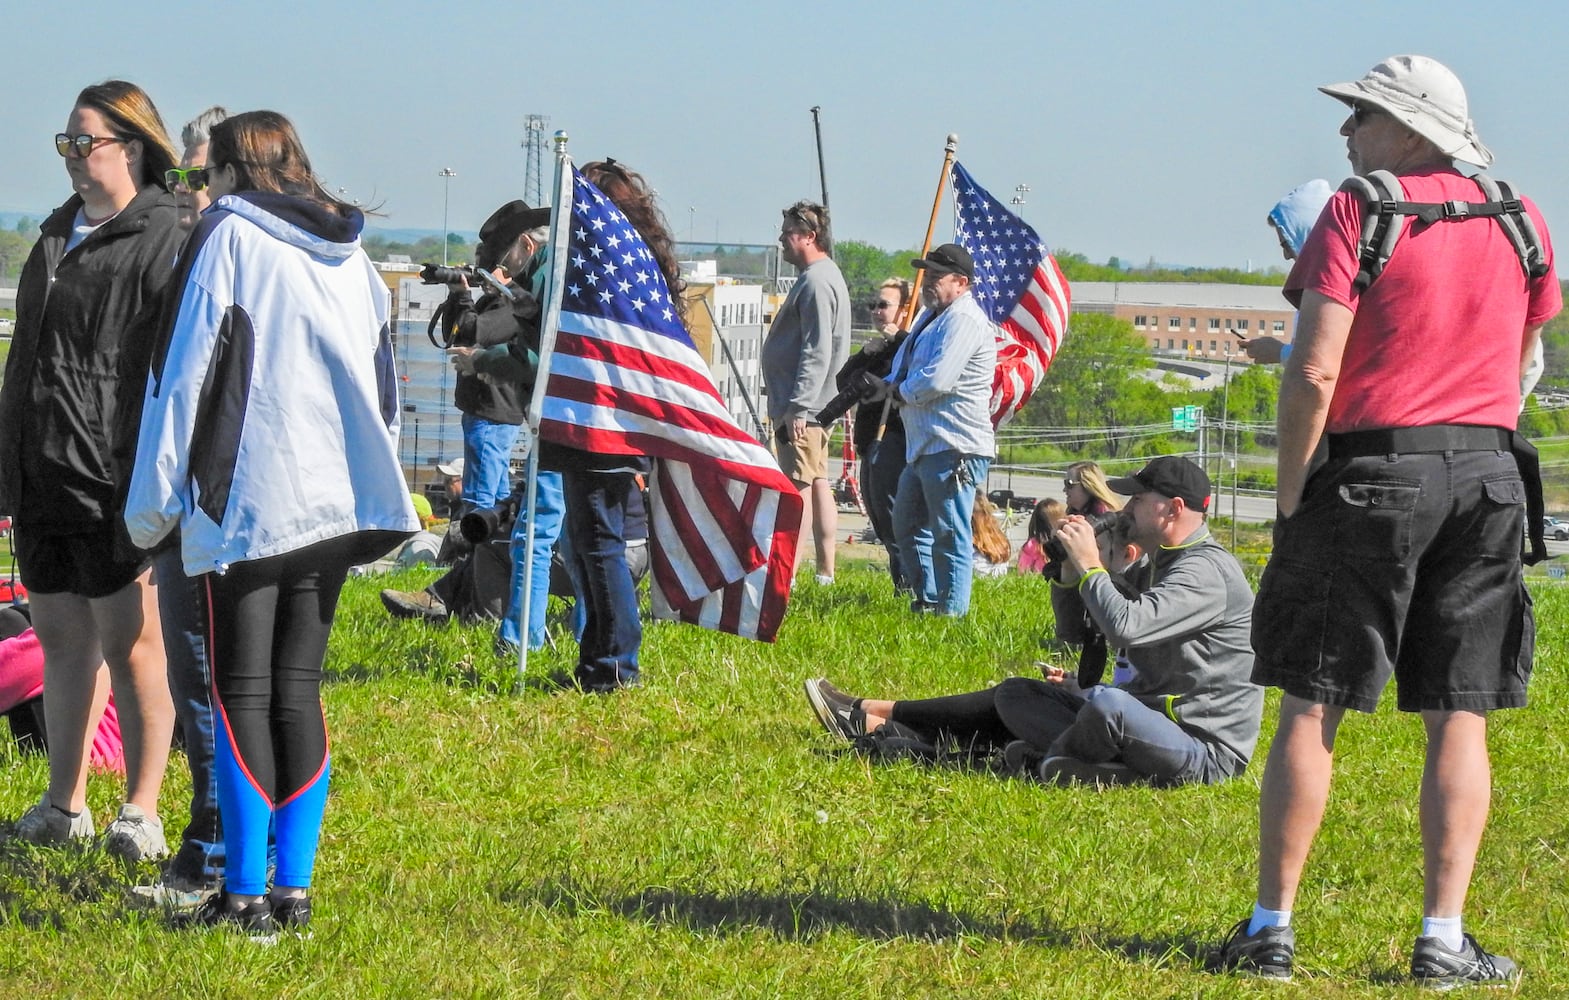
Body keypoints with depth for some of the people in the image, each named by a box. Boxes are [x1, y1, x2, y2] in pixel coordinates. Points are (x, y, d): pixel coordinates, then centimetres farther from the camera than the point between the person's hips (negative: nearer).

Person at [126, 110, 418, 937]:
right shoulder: (351, 255, 13)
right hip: (336, 502, 6)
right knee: (298, 690, 10)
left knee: (241, 696, -2)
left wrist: (153, 499, -2)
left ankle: (245, 894, -3)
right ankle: (293, 890, 9)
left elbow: (186, 369, -7)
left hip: (246, 504, -6)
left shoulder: (228, 236, -4)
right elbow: (380, 381, 18)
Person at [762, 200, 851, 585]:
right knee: (817, 484, 12)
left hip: (802, 406, -11)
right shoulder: (822, 276, 17)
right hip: (813, 404, 11)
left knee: (799, 485, -10)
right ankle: (826, 571, 16)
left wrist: (797, 407, -24)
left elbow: (817, 351, -22)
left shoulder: (817, 282, -16)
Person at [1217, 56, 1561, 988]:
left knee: (1313, 706, 3)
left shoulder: (1359, 211, -8)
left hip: (1374, 467, -4)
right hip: (1488, 474, 4)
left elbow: (1316, 368, -14)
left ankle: (1271, 927, 5)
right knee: (1460, 719, 5)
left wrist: (1290, 495, -7)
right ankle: (1445, 940, 3)